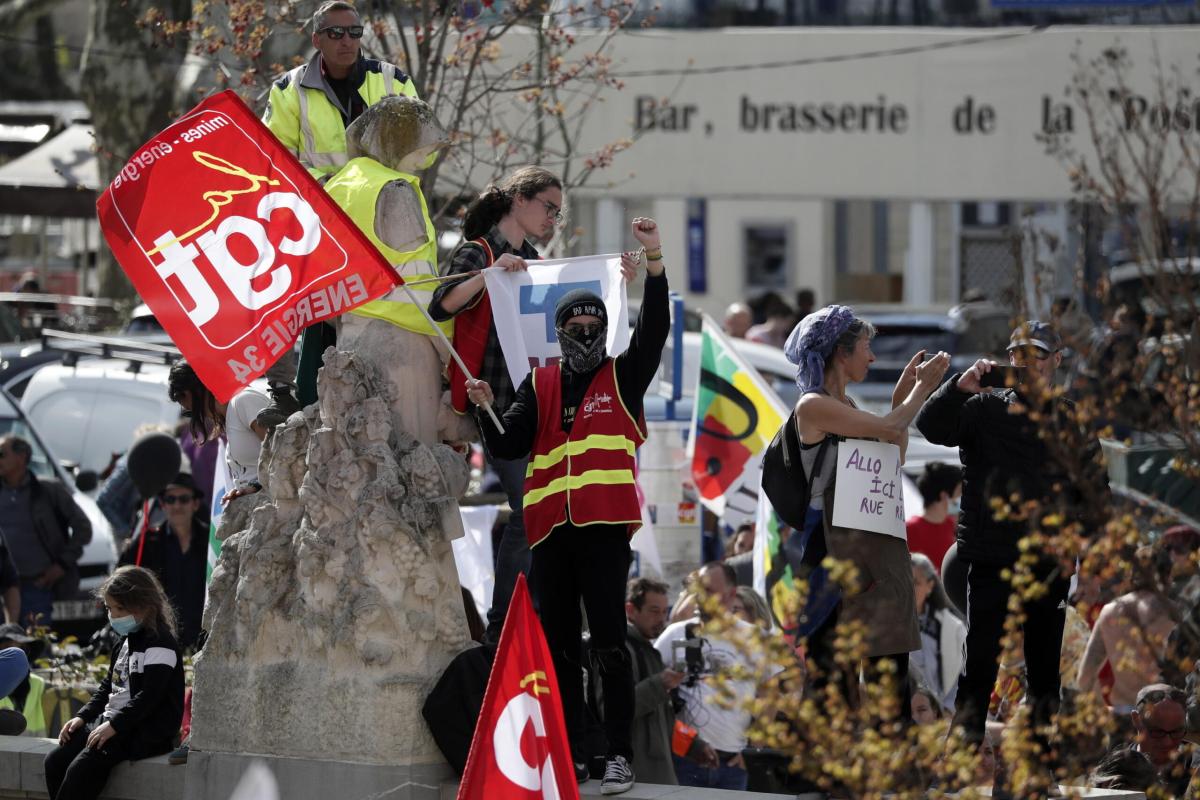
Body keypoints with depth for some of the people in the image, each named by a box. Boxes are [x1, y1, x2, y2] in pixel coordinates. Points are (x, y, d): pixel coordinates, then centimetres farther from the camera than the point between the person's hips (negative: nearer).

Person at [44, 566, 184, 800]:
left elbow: (149, 696, -21)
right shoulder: (125, 642, 18)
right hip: (112, 721, 10)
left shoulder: (160, 644, -12)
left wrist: (114, 725, -25)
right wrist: (83, 716, 10)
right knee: (55, 760, -6)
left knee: (82, 767, -27)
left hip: (146, 732, -10)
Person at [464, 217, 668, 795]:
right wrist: (487, 411, -10)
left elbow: (654, 329, -6)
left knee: (609, 645, -7)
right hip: (552, 530, 4)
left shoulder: (623, 378, 8)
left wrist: (654, 261, -15)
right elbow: (507, 445, 8)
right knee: (558, 646, 6)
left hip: (604, 529, -3)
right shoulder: (540, 386, 15)